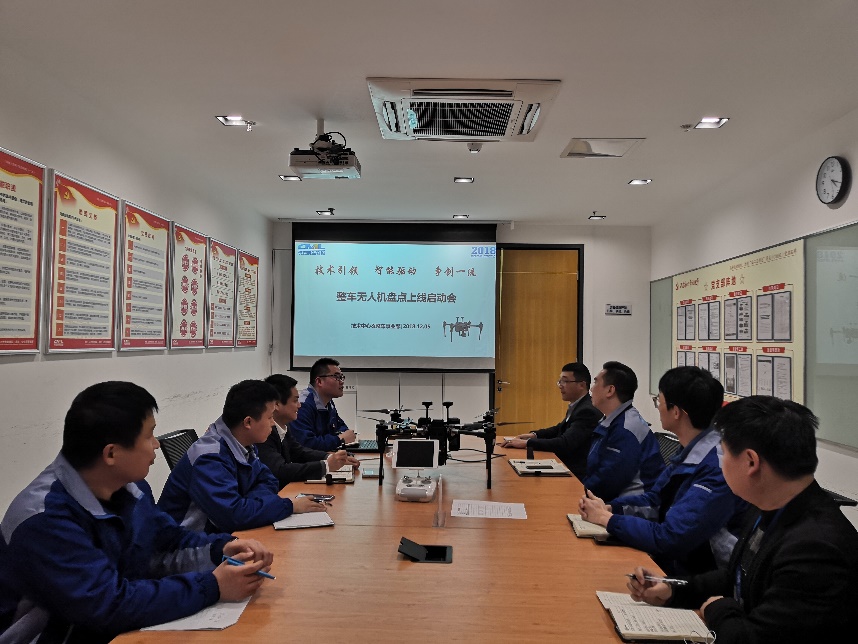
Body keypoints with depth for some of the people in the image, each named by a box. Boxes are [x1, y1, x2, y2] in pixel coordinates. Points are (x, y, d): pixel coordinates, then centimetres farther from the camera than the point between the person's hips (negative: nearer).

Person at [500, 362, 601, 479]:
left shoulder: (588, 411, -21)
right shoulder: (578, 406, 9)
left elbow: (565, 444, -28)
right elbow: (560, 429, 22)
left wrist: (526, 443, -25)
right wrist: (534, 435, 5)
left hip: (577, 474, -8)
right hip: (566, 467, 8)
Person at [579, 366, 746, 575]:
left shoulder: (718, 466, -26)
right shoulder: (691, 452, 2)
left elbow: (669, 538, -26)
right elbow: (655, 500, 14)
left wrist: (608, 519, -14)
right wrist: (608, 507, -3)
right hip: (674, 559, 7)